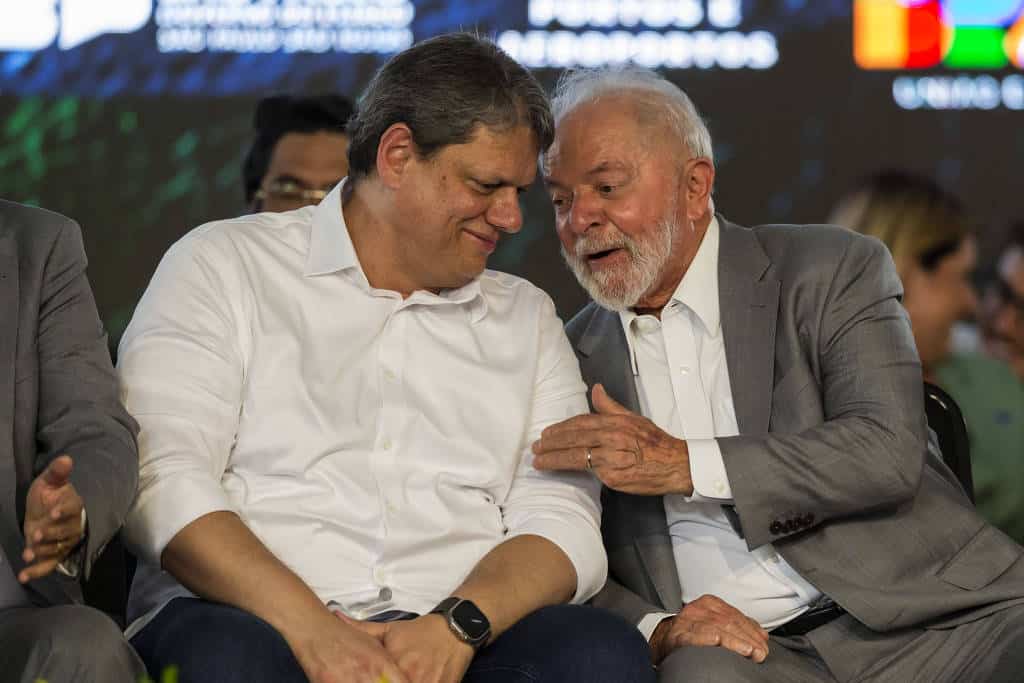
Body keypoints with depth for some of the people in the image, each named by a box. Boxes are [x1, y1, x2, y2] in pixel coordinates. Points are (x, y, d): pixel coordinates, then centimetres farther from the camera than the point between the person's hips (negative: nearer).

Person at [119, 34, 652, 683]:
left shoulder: (527, 318, 22)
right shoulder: (223, 267, 10)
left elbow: (562, 520, 9)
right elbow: (163, 477, -3)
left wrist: (459, 624, -13)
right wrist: (310, 625, -18)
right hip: (257, 619, -2)